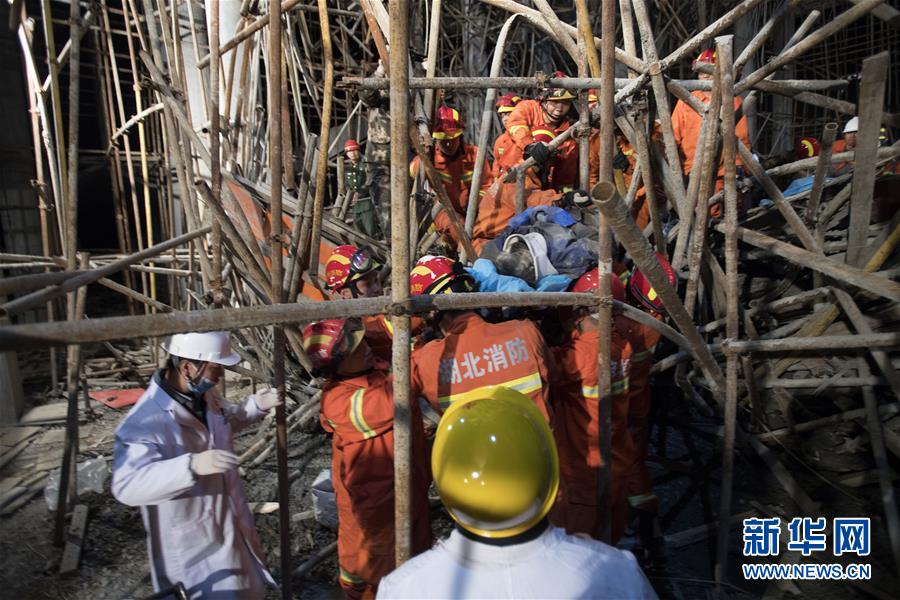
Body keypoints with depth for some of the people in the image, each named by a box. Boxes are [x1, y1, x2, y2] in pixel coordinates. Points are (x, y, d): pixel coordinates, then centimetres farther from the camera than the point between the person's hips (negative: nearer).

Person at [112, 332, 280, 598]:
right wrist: (192, 465, -50)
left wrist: (255, 405, -5)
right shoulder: (146, 420, -31)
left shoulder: (204, 393, -5)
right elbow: (127, 486, -38)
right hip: (189, 546, -8)